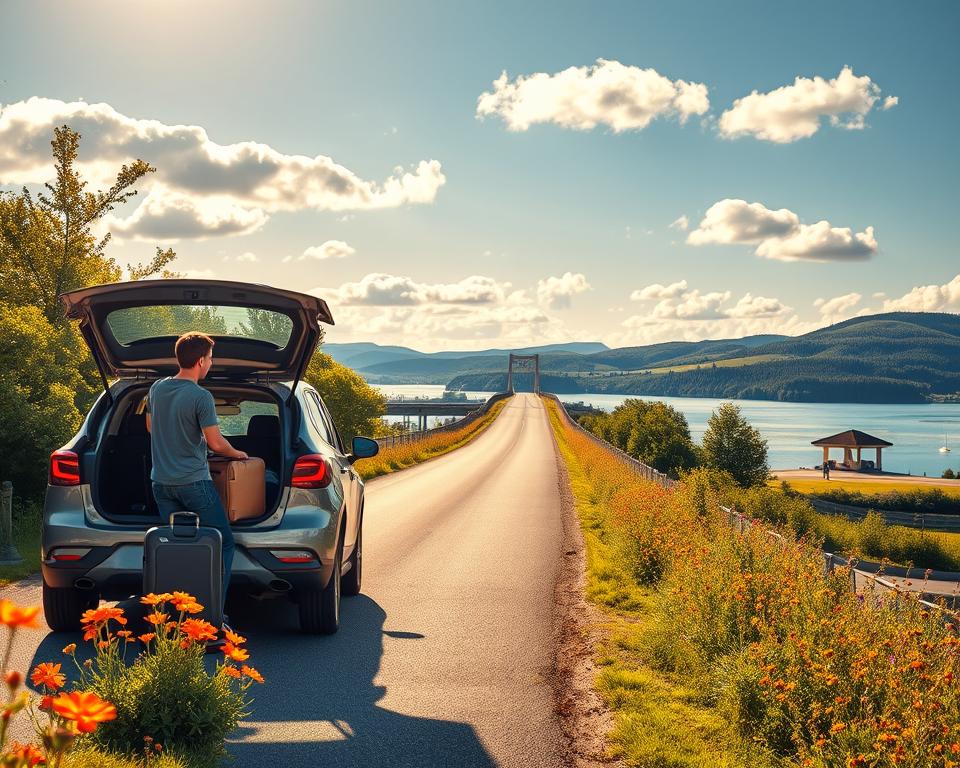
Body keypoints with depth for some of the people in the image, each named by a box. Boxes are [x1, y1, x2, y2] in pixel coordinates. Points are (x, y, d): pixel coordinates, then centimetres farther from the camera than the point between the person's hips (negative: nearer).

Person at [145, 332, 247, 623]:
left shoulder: (157, 388, 6)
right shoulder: (201, 397, -16)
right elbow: (216, 443, -12)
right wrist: (238, 454, 7)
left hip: (162, 482, 7)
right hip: (194, 482, -7)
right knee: (224, 543, 2)